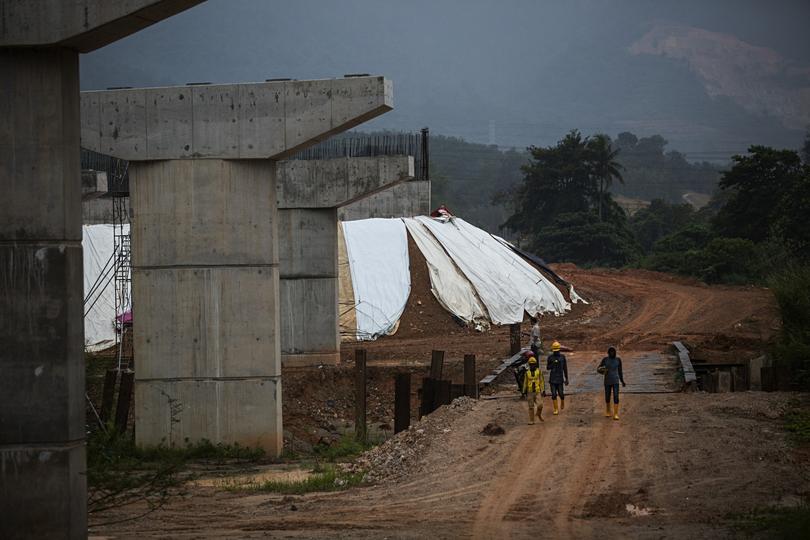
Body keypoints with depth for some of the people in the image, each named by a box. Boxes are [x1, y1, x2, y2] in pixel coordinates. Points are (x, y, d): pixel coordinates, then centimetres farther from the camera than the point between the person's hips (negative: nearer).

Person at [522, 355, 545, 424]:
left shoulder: (539, 371, -5)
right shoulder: (527, 373, 1)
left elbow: (542, 381, -4)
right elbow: (525, 383, 6)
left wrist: (543, 391, -7)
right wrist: (524, 392, 5)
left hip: (538, 392, -1)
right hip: (530, 392, 1)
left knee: (540, 405, -14)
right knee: (531, 407, 3)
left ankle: (539, 413, 18)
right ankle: (531, 421, 11)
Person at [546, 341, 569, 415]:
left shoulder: (562, 357, 1)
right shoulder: (550, 357, 1)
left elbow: (565, 368, 6)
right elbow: (547, 368, 2)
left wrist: (566, 379, 5)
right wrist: (553, 364, -19)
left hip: (560, 378, 0)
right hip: (552, 379, 0)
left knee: (561, 393, 1)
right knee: (554, 394, -5)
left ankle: (562, 402, 35)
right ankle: (556, 409, 1)